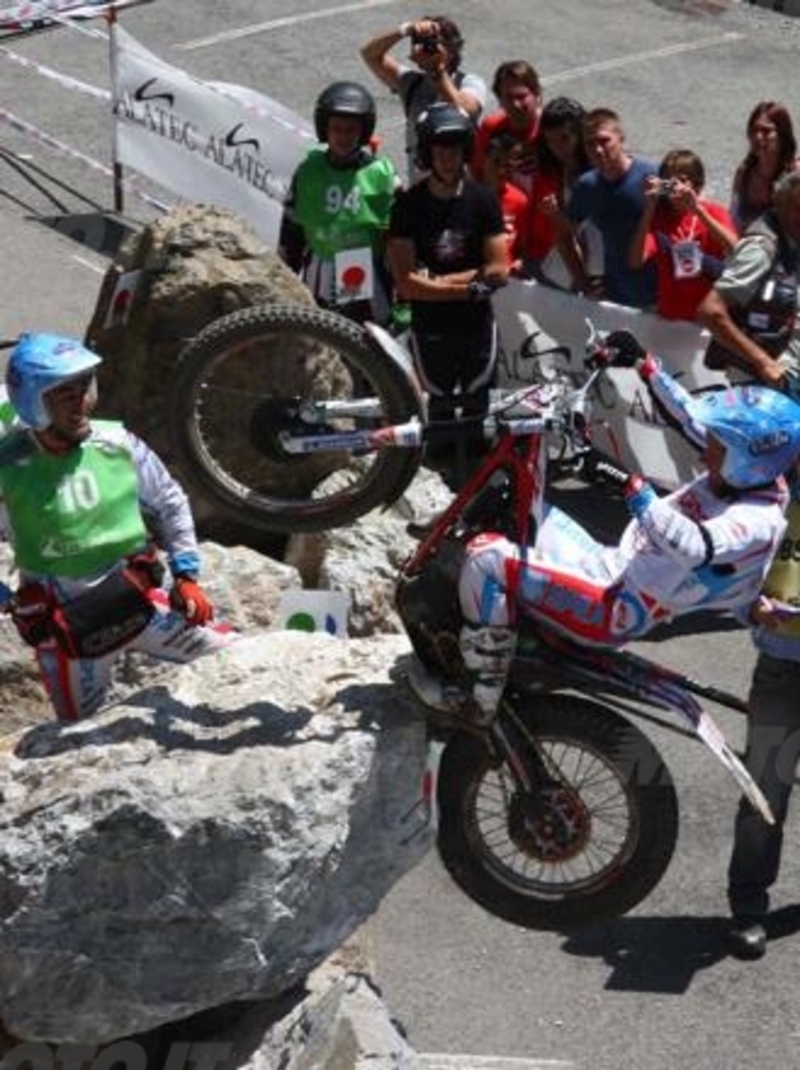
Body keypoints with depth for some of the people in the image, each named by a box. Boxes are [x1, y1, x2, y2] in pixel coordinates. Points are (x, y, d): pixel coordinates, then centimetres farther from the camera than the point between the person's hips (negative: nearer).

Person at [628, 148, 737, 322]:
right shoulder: (658, 218, -1)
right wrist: (648, 209, -21)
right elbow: (635, 261, -17)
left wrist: (697, 209, -27)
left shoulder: (714, 211, -3)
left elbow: (734, 249, -23)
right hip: (671, 316, 2)